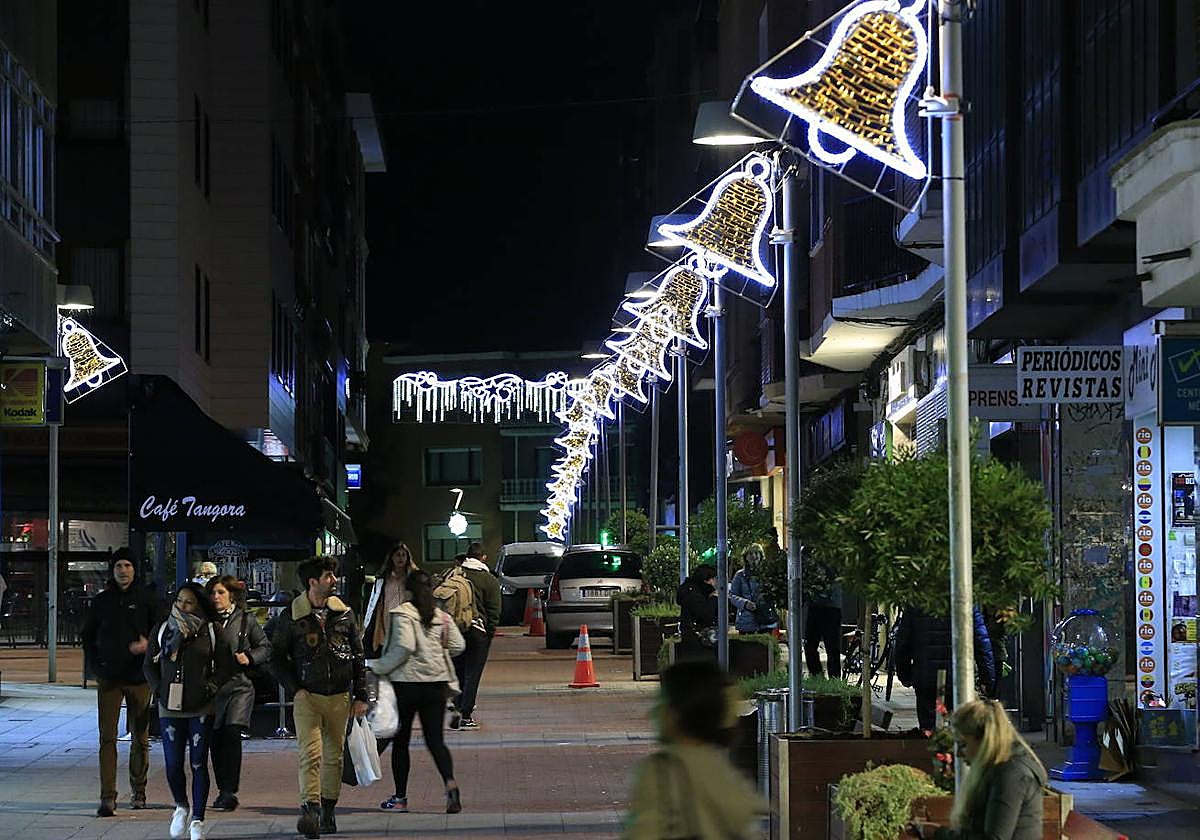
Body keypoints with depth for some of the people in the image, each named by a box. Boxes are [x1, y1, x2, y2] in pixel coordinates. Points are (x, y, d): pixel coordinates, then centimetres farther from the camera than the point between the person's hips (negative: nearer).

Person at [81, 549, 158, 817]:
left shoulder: (146, 599, 2)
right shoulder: (101, 601, 6)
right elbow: (87, 636, 14)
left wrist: (148, 644, -15)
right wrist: (95, 665, 2)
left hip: (139, 677, 0)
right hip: (108, 679, 0)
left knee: (140, 737, 8)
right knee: (108, 737, -7)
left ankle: (138, 790, 22)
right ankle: (107, 797, -10)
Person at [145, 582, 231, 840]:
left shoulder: (211, 632, 2)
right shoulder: (162, 631, 7)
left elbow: (225, 666, 4)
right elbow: (149, 666, 12)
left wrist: (210, 688, -7)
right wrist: (160, 691, -1)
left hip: (201, 709, -2)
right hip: (170, 707, 2)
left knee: (198, 764, 0)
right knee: (173, 764, -3)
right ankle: (181, 807, 25)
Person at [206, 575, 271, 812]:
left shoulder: (246, 621, 2)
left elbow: (265, 648, 11)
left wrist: (250, 658, -6)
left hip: (239, 685, -3)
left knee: (232, 733, -16)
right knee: (215, 739, 4)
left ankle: (229, 791, -16)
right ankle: (224, 790, 18)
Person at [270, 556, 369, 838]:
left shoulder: (344, 613, 7)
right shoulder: (291, 616, -2)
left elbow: (358, 656, 11)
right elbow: (277, 657, 4)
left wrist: (361, 696, 7)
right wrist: (295, 688, -6)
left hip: (339, 697, 3)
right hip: (307, 696, -3)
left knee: (334, 756, 8)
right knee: (310, 754, -16)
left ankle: (328, 812, 19)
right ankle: (309, 810, -24)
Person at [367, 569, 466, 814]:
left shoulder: (401, 614, -9)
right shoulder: (442, 617, 7)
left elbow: (403, 648, -20)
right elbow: (458, 646, 3)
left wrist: (378, 667, -12)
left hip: (406, 683, -4)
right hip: (436, 684, 4)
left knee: (400, 740, 9)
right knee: (435, 740, 5)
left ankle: (400, 797, 14)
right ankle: (450, 784, -19)